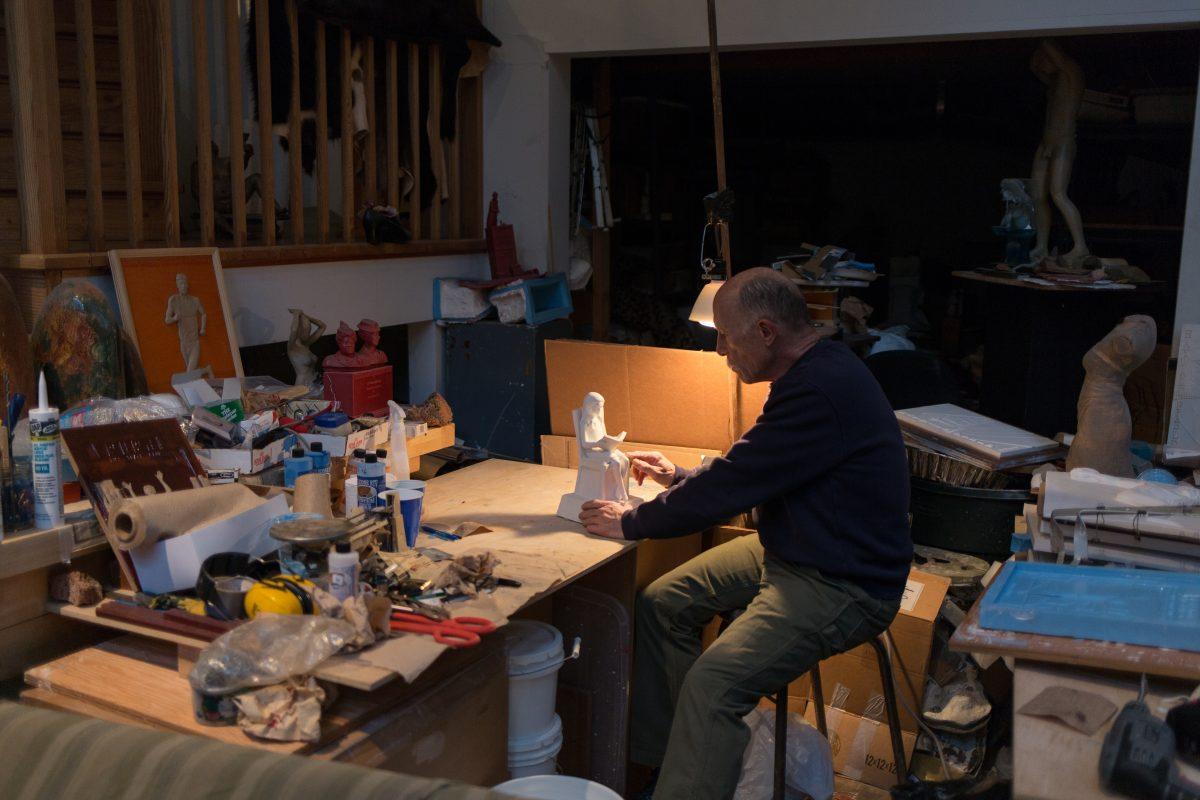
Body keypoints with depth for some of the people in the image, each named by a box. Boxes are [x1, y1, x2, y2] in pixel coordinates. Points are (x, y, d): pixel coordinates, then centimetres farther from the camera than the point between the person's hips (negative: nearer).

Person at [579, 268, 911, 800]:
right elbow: (757, 473, 21)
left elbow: (732, 486, -24)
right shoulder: (816, 371, 8)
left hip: (845, 586, -11)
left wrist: (630, 523, -12)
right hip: (790, 551, 11)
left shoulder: (822, 390, -26)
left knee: (713, 684, -27)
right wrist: (681, 477, 13)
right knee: (661, 604, 6)